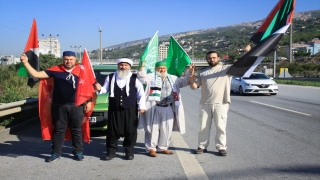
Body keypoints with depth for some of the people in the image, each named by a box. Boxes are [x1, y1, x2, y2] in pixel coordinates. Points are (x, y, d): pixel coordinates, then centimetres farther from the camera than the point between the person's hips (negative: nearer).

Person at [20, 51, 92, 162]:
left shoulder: (81, 70, 0)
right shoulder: (55, 70, 1)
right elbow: (36, 74, 1)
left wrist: (88, 102, 0)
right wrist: (25, 62, -7)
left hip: (76, 105, -1)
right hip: (59, 105, 1)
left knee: (77, 130, 8)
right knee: (58, 130, 10)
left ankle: (78, 152, 19)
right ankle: (56, 153, 20)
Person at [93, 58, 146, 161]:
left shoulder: (134, 78, 3)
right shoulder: (110, 77, 10)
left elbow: (141, 93, 5)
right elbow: (105, 89, 17)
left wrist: (141, 106, -1)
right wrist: (100, 89, -5)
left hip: (130, 110, -1)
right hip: (114, 109, 1)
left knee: (130, 131, 4)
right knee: (113, 131, 4)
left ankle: (129, 151, 18)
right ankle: (111, 151, 16)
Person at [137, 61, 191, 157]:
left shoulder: (173, 79, 17)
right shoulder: (151, 77, 6)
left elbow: (185, 81, 20)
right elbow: (142, 78, -9)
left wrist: (188, 72, 7)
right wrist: (142, 66, -20)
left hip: (168, 108, 4)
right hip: (154, 108, -4)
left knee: (167, 129, 8)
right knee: (153, 128, -1)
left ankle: (162, 147, 22)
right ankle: (151, 148, 9)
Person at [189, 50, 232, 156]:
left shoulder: (227, 69, 5)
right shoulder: (202, 72, 14)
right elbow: (194, 86, 10)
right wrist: (192, 74, -6)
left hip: (221, 104, -3)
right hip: (204, 104, 3)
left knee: (220, 127, 1)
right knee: (204, 126, 9)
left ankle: (221, 147, 11)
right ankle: (202, 146, 20)